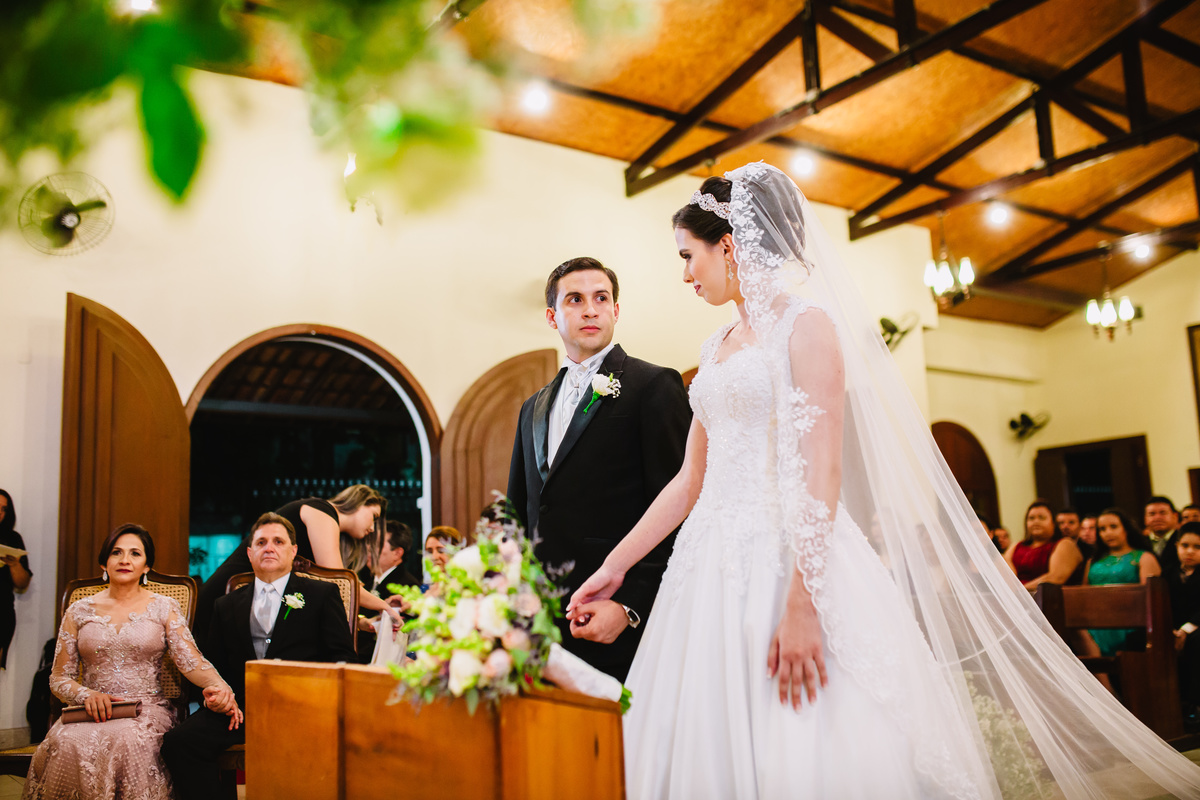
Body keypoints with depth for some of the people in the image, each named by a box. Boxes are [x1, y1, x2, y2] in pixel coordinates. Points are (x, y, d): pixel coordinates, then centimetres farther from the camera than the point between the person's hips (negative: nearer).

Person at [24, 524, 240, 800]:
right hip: (92, 713, 2)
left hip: (148, 709, -1)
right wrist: (87, 694, -10)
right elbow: (59, 678, 13)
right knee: (67, 742, -33)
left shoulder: (164, 609, 8)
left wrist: (219, 686, -26)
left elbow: (191, 660, -4)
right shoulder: (79, 611, 13)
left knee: (125, 739, -35)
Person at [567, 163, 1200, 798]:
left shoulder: (806, 324, -5)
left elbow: (823, 472, -14)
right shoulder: (716, 349, 17)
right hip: (714, 568, 7)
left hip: (791, 558, -7)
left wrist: (801, 603, -21)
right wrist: (615, 566, 12)